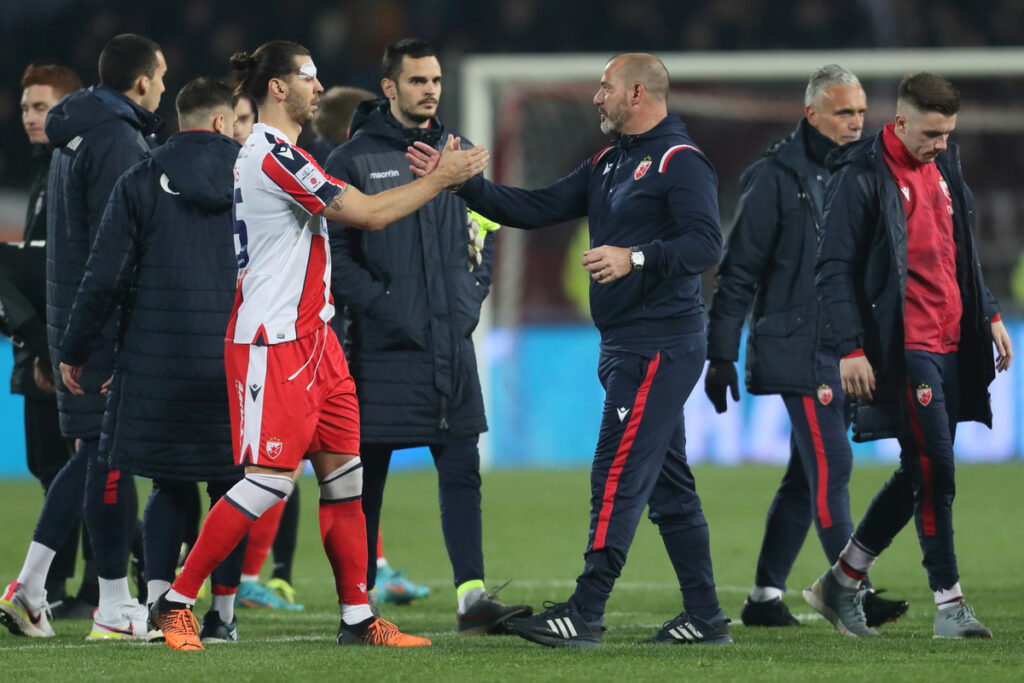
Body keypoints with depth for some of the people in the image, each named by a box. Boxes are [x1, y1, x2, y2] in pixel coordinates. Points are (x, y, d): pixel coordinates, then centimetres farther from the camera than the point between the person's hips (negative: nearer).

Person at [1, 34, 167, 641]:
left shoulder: (76, 136, 17)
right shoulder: (118, 142, -15)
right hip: (108, 320, -10)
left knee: (94, 451, 15)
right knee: (112, 455, -5)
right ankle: (115, 609, -1)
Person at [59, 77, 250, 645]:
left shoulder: (141, 183, 0)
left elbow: (105, 275, -3)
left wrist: (74, 352, 5)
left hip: (158, 363, 0)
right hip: (241, 363, 0)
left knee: (169, 485, 8)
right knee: (231, 486, 8)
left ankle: (158, 594, -7)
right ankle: (222, 612, 7)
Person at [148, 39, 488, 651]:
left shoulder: (270, 152, 16)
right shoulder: (273, 154, -17)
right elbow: (370, 214, -18)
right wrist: (442, 178, -9)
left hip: (312, 337, 10)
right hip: (274, 342, -10)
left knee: (344, 473, 7)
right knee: (270, 480, -12)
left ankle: (359, 618, 9)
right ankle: (176, 604, -4)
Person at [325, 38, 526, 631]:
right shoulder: (354, 160, -3)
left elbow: (485, 231, 20)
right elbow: (333, 250, -7)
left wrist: (474, 294, 6)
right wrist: (379, 303, -15)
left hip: (451, 341, 4)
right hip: (383, 346, -4)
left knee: (462, 471, -1)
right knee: (366, 481, 2)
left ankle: (472, 598, -2)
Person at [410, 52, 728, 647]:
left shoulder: (680, 162, -10)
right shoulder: (609, 163, 18)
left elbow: (706, 243, -20)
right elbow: (538, 208, 16)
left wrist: (637, 257, -31)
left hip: (661, 346, -10)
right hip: (626, 347, 10)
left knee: (619, 475, -12)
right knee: (668, 484, 11)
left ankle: (586, 614, -13)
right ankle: (705, 617, 15)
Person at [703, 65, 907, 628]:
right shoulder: (776, 178, -7)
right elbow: (739, 270, -5)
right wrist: (720, 355, -7)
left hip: (845, 349, 7)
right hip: (798, 349, -7)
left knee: (807, 476, 9)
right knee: (831, 467, -13)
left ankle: (765, 597, 15)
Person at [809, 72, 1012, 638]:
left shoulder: (943, 168, 15)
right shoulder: (862, 177, -9)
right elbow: (834, 268, -11)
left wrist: (988, 315, 19)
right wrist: (850, 348, -16)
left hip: (951, 344, 8)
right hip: (905, 349, -8)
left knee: (921, 474, 10)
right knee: (933, 469, -10)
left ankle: (841, 584, 21)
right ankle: (948, 603, -6)